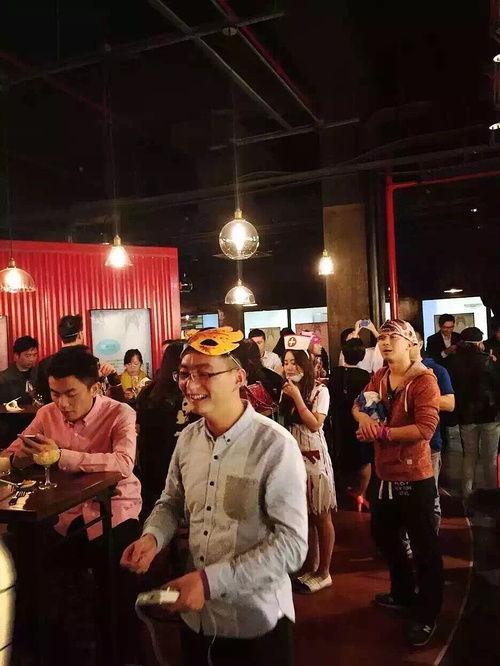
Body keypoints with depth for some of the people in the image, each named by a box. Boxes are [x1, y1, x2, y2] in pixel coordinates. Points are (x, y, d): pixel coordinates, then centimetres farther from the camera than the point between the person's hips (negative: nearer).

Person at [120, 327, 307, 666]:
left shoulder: (276, 446, -21)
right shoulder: (188, 438, -1)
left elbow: (292, 543, -22)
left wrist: (211, 580, -24)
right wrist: (152, 537, -8)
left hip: (257, 622, -5)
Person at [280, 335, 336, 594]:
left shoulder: (320, 391, -9)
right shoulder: (286, 391, 6)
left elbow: (314, 425, -18)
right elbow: (283, 423, 5)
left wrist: (297, 397, -19)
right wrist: (289, 396, -6)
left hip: (314, 456, -5)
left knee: (321, 517, 6)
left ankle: (323, 572, 17)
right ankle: (309, 568, 26)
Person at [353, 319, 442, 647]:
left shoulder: (424, 379, -18)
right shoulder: (379, 377, 6)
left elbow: (425, 428, -26)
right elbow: (359, 405, 6)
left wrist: (381, 432, -21)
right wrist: (365, 417, -17)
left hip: (415, 477, -8)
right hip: (386, 474, 8)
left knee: (424, 546, 7)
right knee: (384, 534, 24)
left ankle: (427, 615, 27)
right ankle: (404, 592, 47)